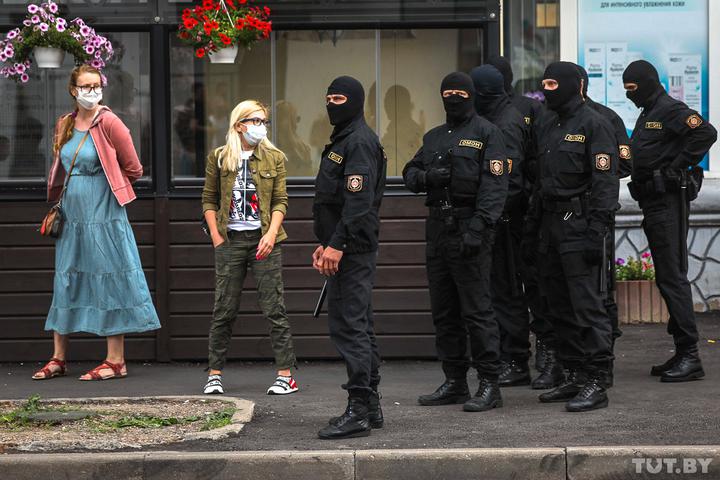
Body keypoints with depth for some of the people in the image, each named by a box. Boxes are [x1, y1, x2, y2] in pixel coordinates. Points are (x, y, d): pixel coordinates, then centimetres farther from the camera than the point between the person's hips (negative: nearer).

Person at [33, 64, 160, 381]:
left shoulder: (109, 123, -9)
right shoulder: (64, 125, 11)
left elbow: (133, 170, -6)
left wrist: (101, 187, 4)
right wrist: (58, 203, 14)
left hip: (104, 216, -7)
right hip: (72, 215, 7)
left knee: (109, 282, -3)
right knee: (65, 281, 9)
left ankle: (116, 361, 2)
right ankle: (58, 359, 17)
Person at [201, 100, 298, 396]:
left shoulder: (274, 158, 5)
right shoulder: (218, 158, 5)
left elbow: (280, 201, 3)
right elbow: (209, 200, 9)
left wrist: (271, 234, -10)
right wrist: (216, 236, 0)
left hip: (263, 239, 0)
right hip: (230, 240, 1)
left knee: (273, 308, -2)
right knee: (224, 310, 3)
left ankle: (285, 375, -1)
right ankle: (215, 374, 11)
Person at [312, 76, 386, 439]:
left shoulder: (359, 142, -12)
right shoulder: (343, 140, 21)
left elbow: (359, 201, -22)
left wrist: (337, 245, -25)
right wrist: (325, 244, 22)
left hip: (352, 249, -11)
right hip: (345, 248, 11)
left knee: (348, 326, -13)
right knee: (358, 326, 13)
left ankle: (358, 410, -13)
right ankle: (370, 406, 20)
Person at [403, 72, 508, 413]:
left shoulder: (486, 133, -2)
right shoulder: (434, 137, 20)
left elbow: (494, 184, -11)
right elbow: (410, 173, 22)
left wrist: (479, 226, -21)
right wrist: (426, 176, -3)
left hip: (469, 229, -7)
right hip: (438, 228, 7)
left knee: (477, 310, -10)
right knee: (444, 311, 10)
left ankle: (489, 384, -7)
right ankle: (454, 382, 17)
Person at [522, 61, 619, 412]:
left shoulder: (593, 125, -6)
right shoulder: (545, 128, 19)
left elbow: (605, 182, -13)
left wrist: (596, 230, -20)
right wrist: (531, 231, 18)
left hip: (579, 225, -8)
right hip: (550, 225, 9)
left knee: (587, 305, -9)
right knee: (561, 308, 10)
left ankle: (596, 382, -8)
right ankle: (575, 376, 17)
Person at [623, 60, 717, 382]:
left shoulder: (671, 110, -10)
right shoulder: (646, 115, 20)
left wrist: (677, 168, -20)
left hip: (668, 204, -10)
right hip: (653, 205, 10)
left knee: (672, 277, -12)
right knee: (667, 278, 11)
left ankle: (690, 356, -11)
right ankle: (682, 354, 16)